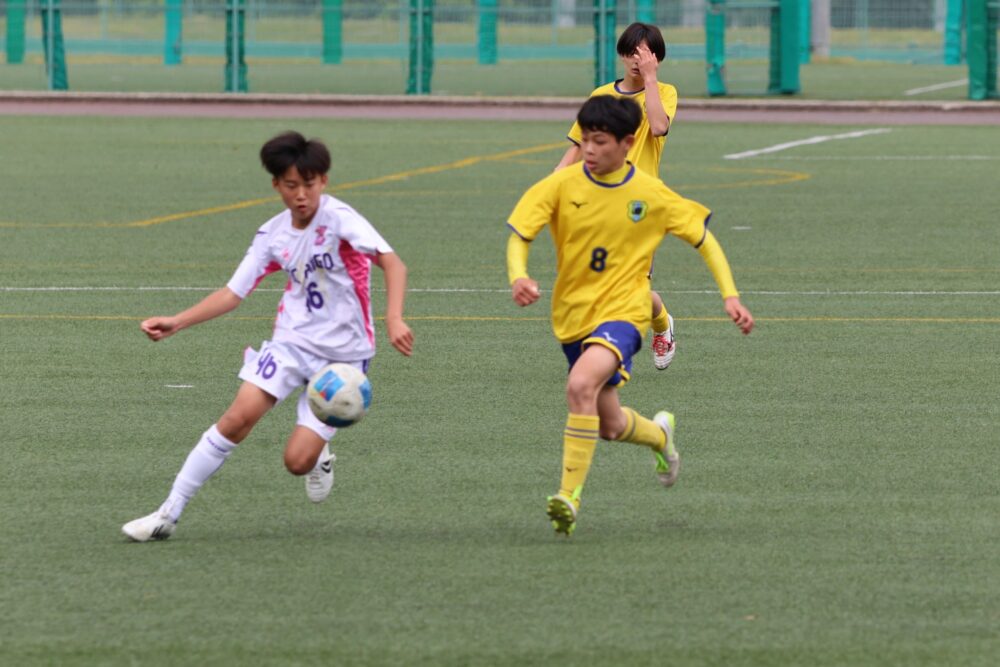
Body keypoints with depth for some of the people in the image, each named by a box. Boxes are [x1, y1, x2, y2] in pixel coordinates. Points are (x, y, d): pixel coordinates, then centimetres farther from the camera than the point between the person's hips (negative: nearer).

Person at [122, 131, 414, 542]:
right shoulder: (272, 235, 1)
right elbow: (233, 293, 6)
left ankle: (319, 457, 29)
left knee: (298, 461, -11)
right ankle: (168, 515, -10)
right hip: (292, 340, 4)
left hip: (343, 353, -3)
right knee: (239, 417, -17)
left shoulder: (339, 218, -15)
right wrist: (175, 323, -5)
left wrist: (393, 319, -40)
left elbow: (393, 264, -24)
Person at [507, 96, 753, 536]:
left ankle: (570, 494, -28)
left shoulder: (650, 194, -7)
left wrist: (730, 295, -4)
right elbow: (519, 235, -10)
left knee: (581, 385, -32)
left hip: (622, 312, -4)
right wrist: (518, 276, -32)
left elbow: (703, 237, 4)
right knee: (610, 426, 14)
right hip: (572, 314, 4)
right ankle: (660, 435, 50)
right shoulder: (562, 186, -6)